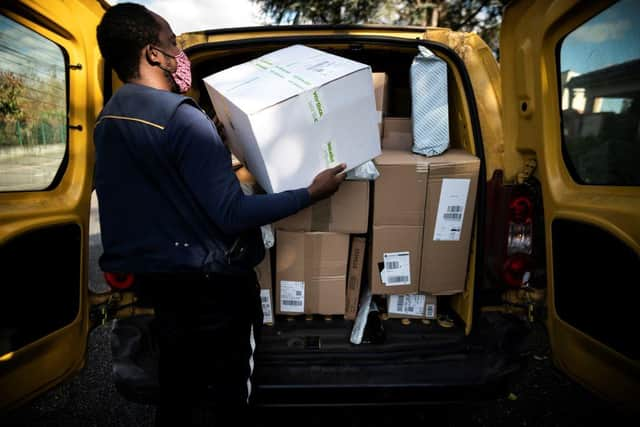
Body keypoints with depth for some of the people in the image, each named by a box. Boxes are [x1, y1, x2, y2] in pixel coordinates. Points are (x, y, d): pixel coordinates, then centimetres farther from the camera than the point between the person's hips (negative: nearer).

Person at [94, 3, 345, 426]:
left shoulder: (107, 119, 5)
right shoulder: (182, 118, -22)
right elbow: (232, 215, -26)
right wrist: (311, 193, -17)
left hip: (154, 275, 8)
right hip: (208, 282, -8)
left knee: (177, 389, 24)